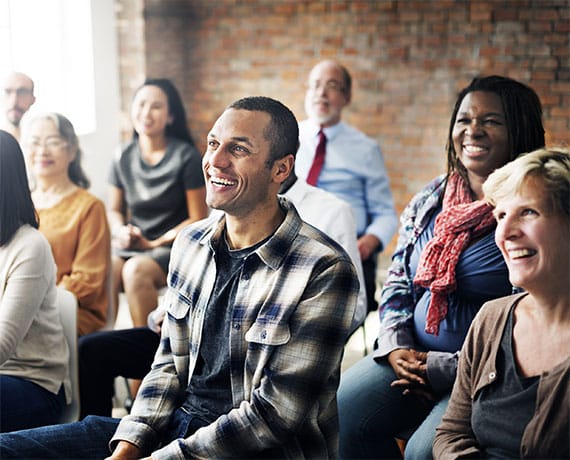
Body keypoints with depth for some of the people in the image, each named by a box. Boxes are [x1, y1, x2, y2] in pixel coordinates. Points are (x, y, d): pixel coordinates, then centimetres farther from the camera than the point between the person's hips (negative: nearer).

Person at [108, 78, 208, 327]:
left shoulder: (185, 157, -5)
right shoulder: (123, 157, 8)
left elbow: (198, 219, -5)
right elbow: (114, 210, 18)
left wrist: (155, 243, -10)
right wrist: (121, 231, -5)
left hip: (174, 246, -4)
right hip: (131, 245, 4)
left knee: (136, 270, -34)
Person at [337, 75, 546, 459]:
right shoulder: (430, 200, 10)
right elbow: (397, 284, 17)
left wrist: (444, 369, -15)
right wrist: (395, 347, -1)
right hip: (412, 357, 6)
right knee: (336, 415, -14)